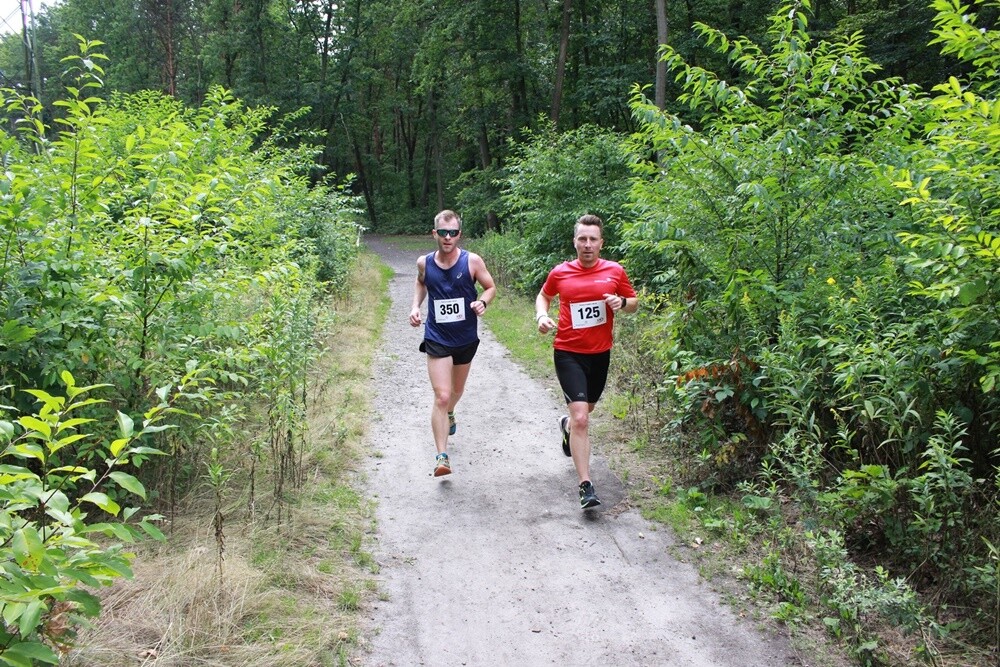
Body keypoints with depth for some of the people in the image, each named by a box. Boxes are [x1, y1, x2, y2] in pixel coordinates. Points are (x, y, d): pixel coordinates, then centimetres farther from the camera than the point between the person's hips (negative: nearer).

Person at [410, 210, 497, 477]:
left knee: (457, 390, 24)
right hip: (437, 339, -2)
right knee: (441, 396, -13)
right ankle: (442, 456, -10)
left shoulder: (472, 261, -12)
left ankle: (450, 414, 59)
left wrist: (483, 302, -20)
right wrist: (415, 306, 0)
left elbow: (490, 287, 1)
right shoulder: (424, 262, -6)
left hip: (466, 338, 2)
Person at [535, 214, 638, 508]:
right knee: (581, 417, -15)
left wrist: (622, 302, -14)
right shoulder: (560, 273, -4)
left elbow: (634, 303, 8)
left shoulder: (615, 271, -3)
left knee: (586, 409, 24)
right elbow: (543, 296, 15)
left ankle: (566, 426, 61)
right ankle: (586, 487, -12)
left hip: (600, 353, 3)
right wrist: (542, 315, -5)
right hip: (568, 353, -3)